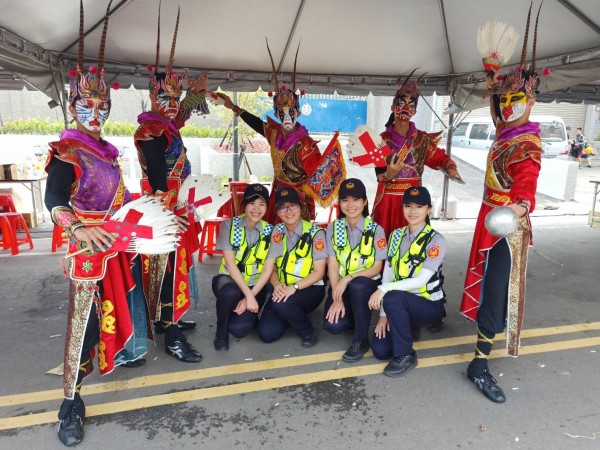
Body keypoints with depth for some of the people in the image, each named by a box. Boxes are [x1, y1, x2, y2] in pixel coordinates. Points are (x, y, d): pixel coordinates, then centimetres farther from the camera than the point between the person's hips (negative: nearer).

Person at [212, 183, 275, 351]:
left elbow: (268, 270, -7)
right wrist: (248, 295, -23)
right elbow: (230, 263, -15)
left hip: (256, 286, 1)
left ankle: (248, 315, 17)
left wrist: (250, 297, -16)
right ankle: (221, 333, -7)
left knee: (239, 328, -22)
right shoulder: (229, 225, -10)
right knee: (230, 292, -38)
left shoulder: (270, 231, -5)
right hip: (229, 280, -1)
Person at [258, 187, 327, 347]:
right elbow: (271, 268, 4)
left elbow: (319, 272, -12)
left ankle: (308, 332, -5)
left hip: (310, 289, -4)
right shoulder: (277, 232, 2)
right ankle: (291, 316, 19)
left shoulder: (315, 233, -11)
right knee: (267, 333, -13)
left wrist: (294, 287, -26)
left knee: (282, 304, -35)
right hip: (283, 290, 4)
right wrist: (277, 285, -18)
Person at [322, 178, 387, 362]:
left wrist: (349, 278, -24)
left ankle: (361, 340, -17)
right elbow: (332, 265, -6)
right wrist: (337, 299, -17)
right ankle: (361, 319, 14)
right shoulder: (333, 228, -1)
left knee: (357, 286, -39)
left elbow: (377, 268, -9)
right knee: (333, 325, -23)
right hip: (341, 286, 2)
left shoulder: (376, 230, -7)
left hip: (366, 285, -2)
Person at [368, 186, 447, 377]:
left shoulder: (436, 240, -13)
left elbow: (421, 280, -24)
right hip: (402, 305, 5)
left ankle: (405, 355, -16)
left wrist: (385, 289, -33)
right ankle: (408, 328, 17)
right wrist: (384, 314, -7)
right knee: (380, 349, -14)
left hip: (430, 304, -5)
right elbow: (387, 274, -2)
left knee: (393, 298, -35)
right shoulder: (396, 235, 3)